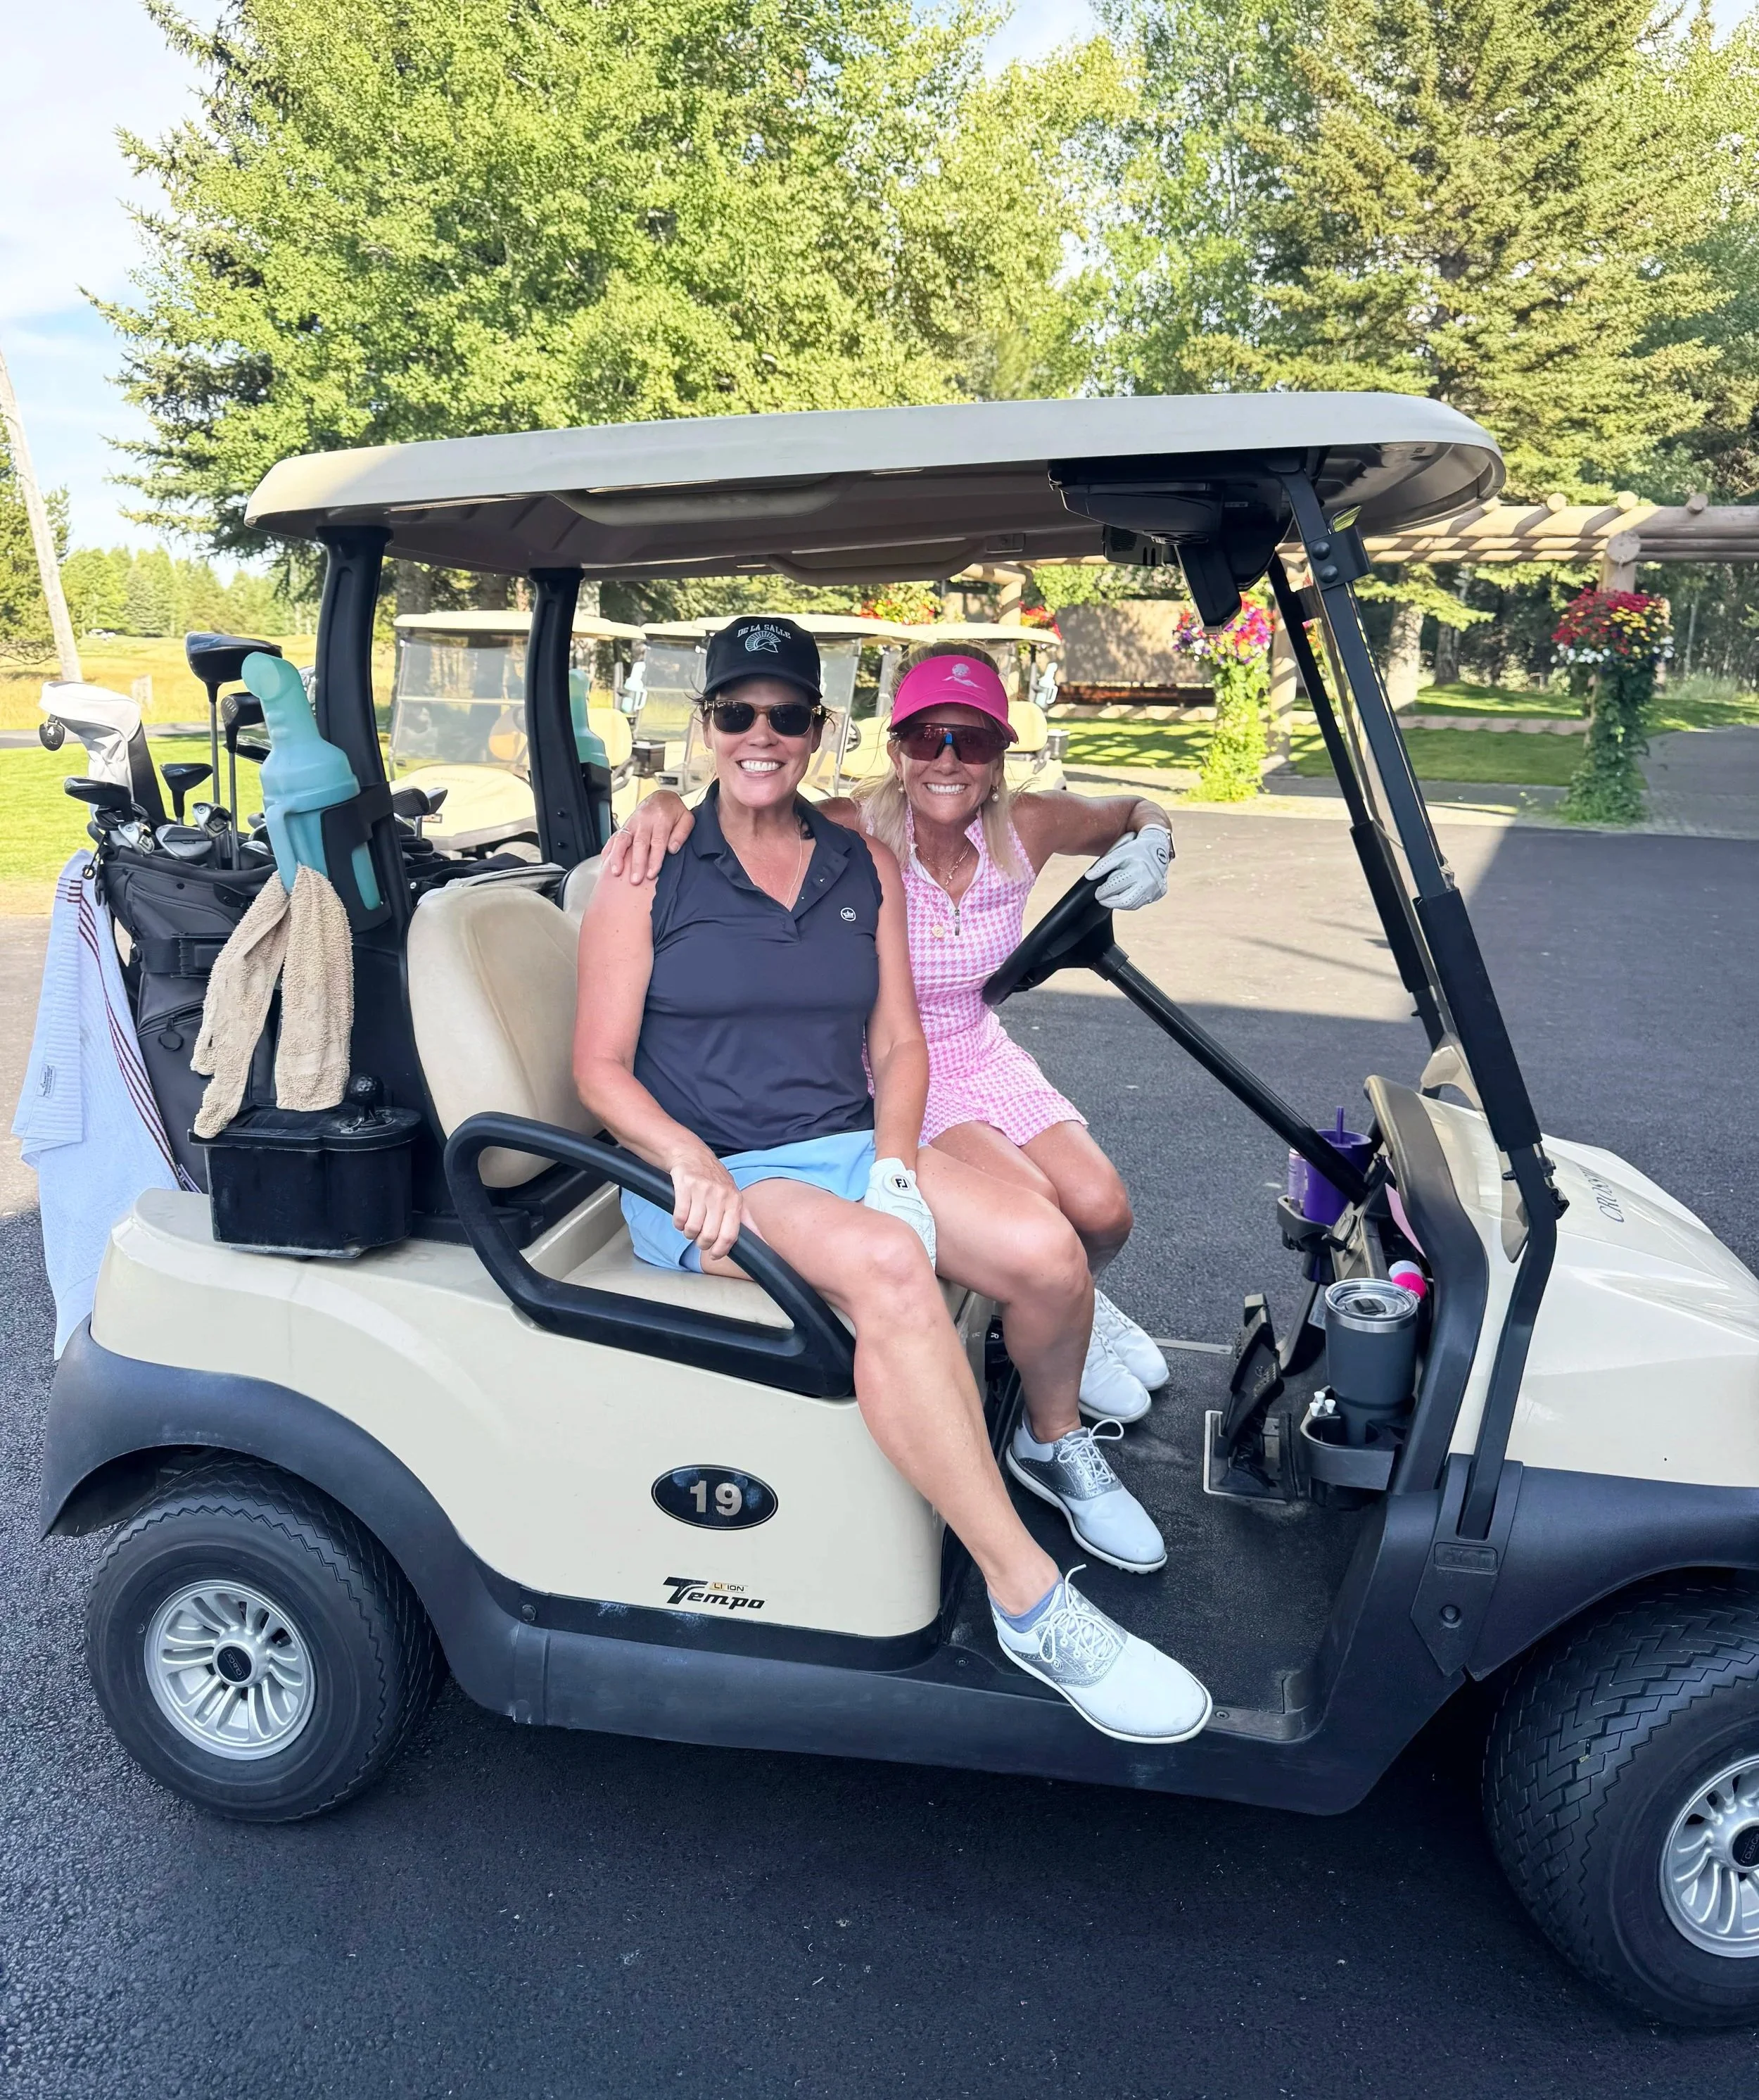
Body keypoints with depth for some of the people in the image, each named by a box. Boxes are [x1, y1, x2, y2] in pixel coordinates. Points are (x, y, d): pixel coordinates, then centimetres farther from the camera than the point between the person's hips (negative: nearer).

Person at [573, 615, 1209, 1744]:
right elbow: (602, 1067, -4)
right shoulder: (647, 869, 0)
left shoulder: (864, 867, 11)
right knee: (888, 1269, -35)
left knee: (1046, 1249, -21)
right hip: (706, 1176, -4)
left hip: (849, 1149, 5)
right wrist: (692, 1166, -22)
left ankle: (1054, 1441, 14)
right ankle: (1028, 1601, -25)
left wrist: (895, 1164, -10)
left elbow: (898, 1046, 9)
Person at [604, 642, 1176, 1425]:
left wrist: (1150, 841, -16)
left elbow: (1138, 812, 7)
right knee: (1031, 1203, -23)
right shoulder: (857, 837, -23)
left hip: (978, 1054, 4)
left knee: (1102, 1209, -12)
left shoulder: (1025, 828, -11)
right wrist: (666, 801, -41)